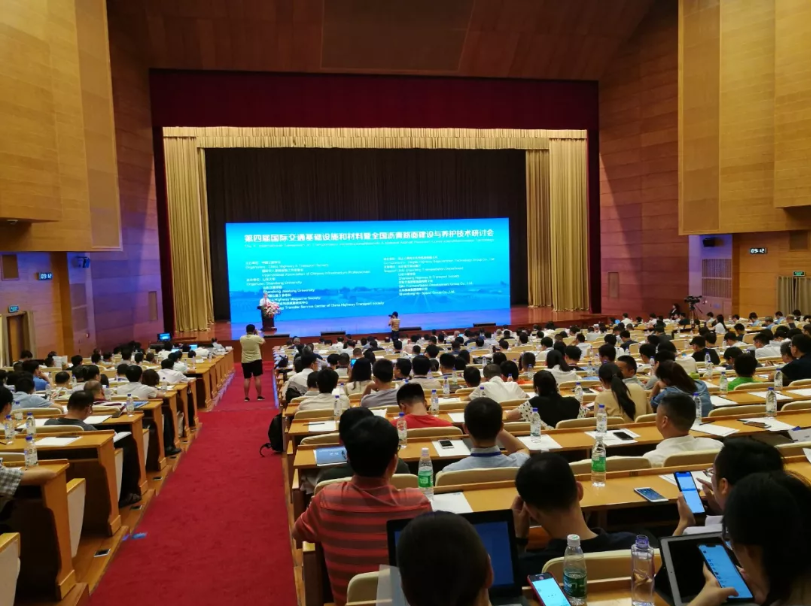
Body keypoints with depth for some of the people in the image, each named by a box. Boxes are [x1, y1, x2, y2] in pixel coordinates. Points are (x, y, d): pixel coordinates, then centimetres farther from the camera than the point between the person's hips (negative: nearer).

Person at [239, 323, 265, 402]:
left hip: (245, 361, 3)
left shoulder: (242, 338, -3)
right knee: (257, 378, 1)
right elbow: (263, 342, 9)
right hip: (256, 360, -3)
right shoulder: (257, 337, -11)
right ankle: (259, 396, 3)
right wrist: (257, 334, 14)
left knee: (246, 379, 7)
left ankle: (246, 397, 8)